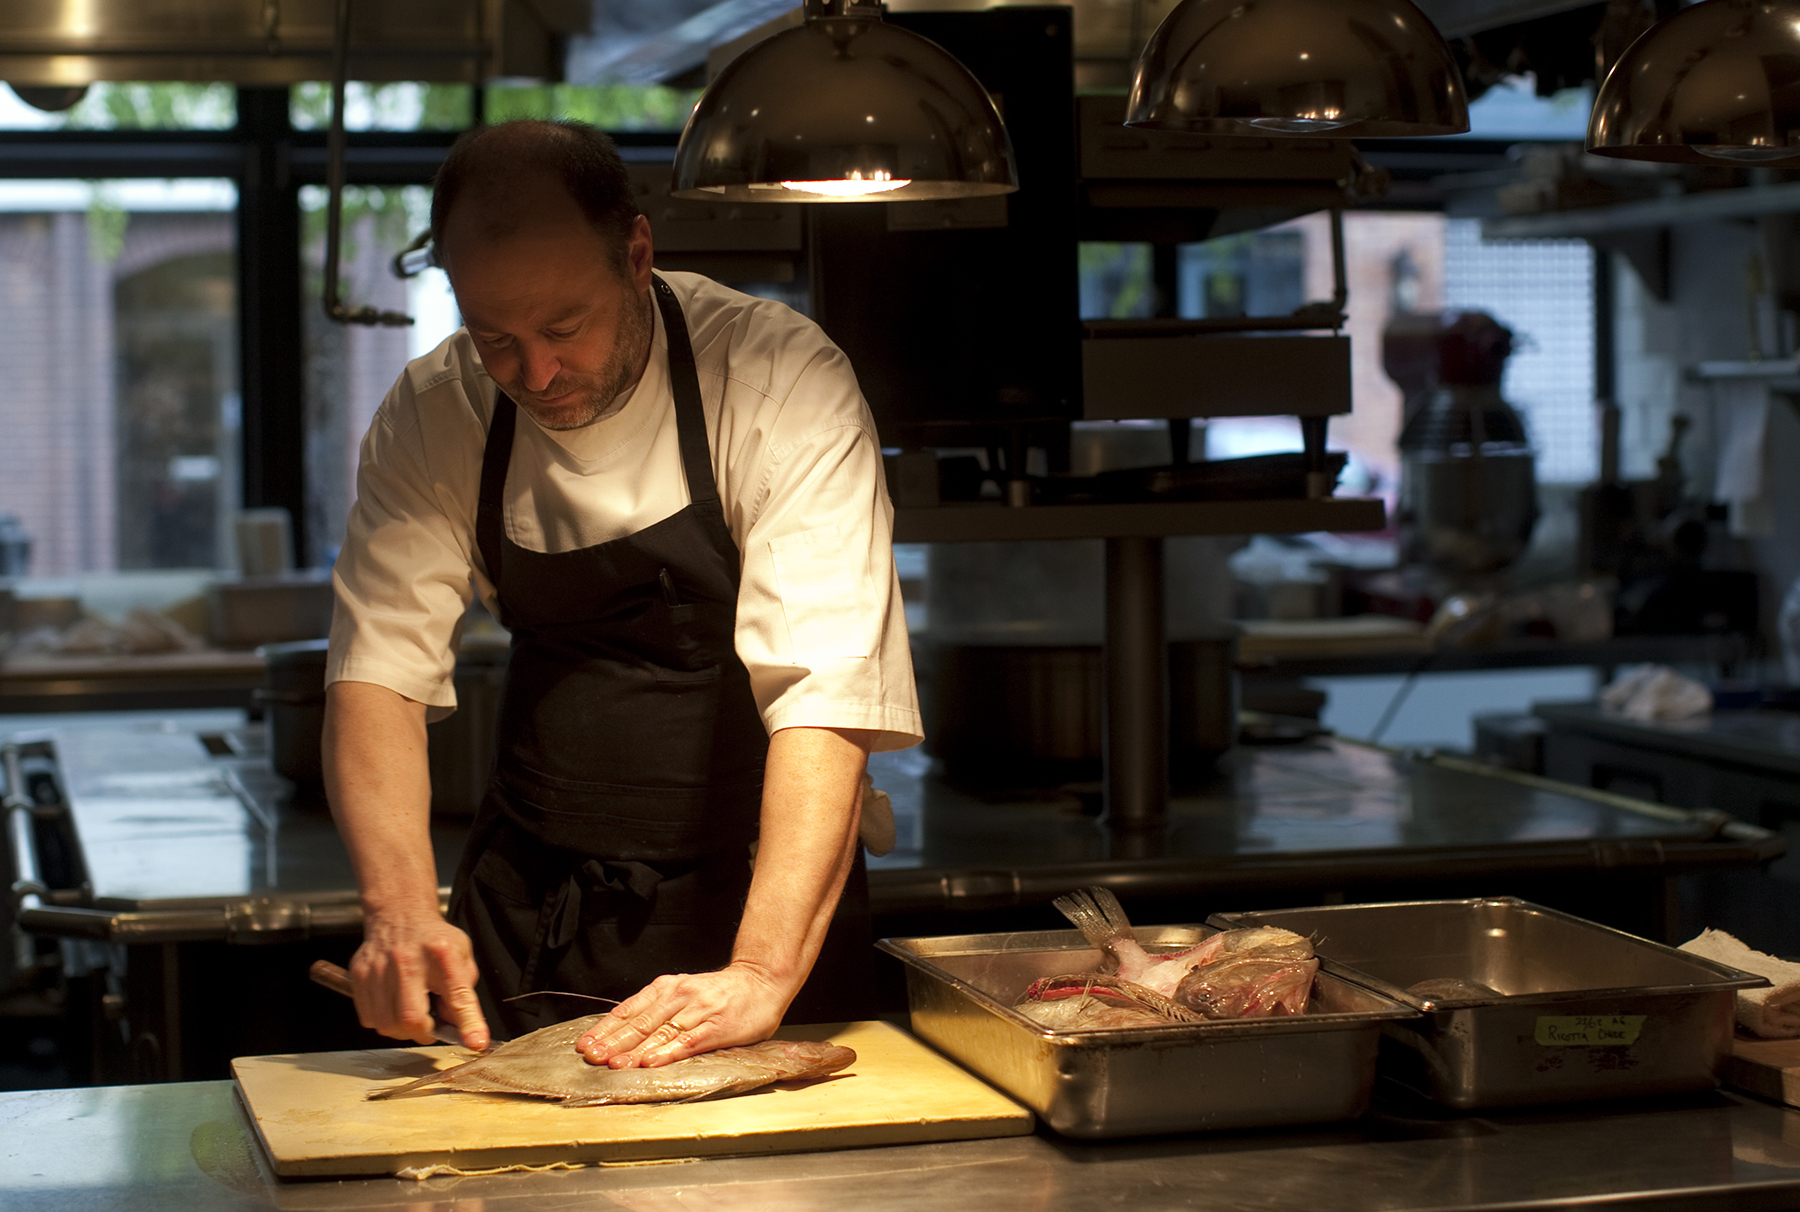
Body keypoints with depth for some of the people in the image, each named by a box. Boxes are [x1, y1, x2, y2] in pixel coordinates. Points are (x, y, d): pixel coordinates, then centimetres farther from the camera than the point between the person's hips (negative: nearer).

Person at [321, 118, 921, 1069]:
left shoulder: (784, 383, -20)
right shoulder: (433, 416, -7)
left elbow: (824, 697, -27)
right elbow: (379, 670, -10)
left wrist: (763, 975, -38)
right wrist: (401, 909, -28)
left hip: (748, 894, -3)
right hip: (528, 906, 3)